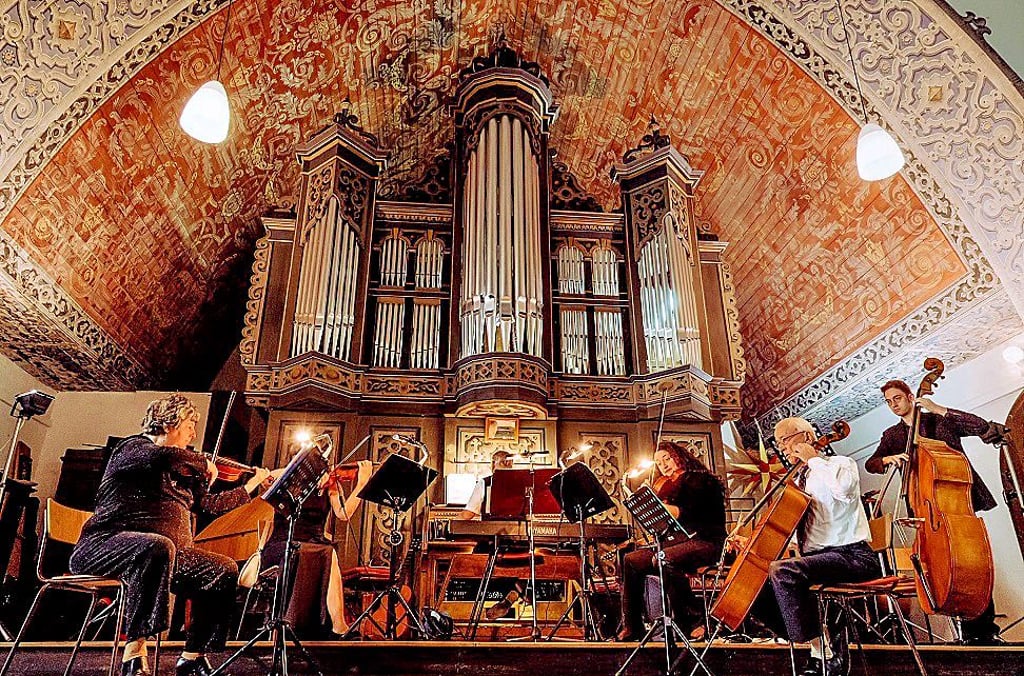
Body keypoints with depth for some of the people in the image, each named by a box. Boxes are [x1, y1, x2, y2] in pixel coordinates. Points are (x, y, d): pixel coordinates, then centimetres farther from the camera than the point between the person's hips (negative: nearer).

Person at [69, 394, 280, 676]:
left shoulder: (179, 473, 22)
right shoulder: (133, 447, -3)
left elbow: (212, 503, 26)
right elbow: (165, 456, -28)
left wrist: (254, 482, 28)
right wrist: (205, 465, -13)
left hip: (165, 552, 8)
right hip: (107, 544, -8)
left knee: (225, 571, -8)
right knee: (158, 546, -40)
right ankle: (134, 653, -37)